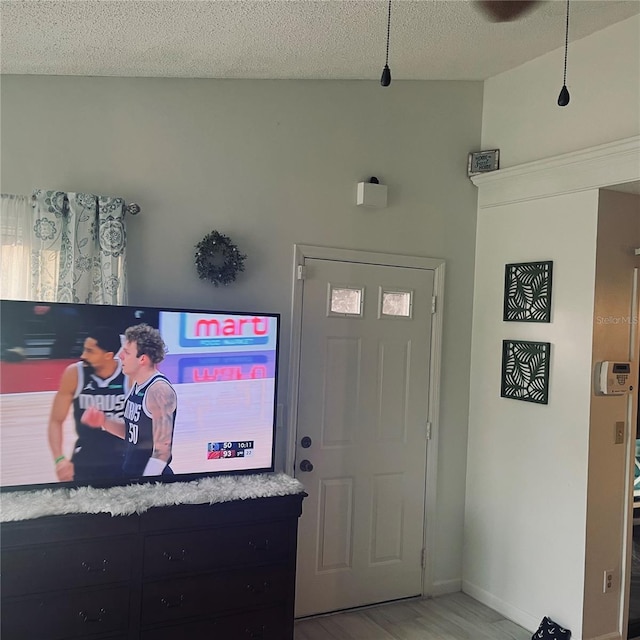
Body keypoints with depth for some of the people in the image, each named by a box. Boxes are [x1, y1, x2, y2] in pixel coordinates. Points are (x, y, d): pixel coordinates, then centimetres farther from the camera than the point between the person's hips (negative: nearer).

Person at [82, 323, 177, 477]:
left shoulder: (159, 390, -21)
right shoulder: (137, 386, 6)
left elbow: (163, 447, -23)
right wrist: (105, 421, 2)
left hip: (150, 474, -9)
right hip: (130, 473, 9)